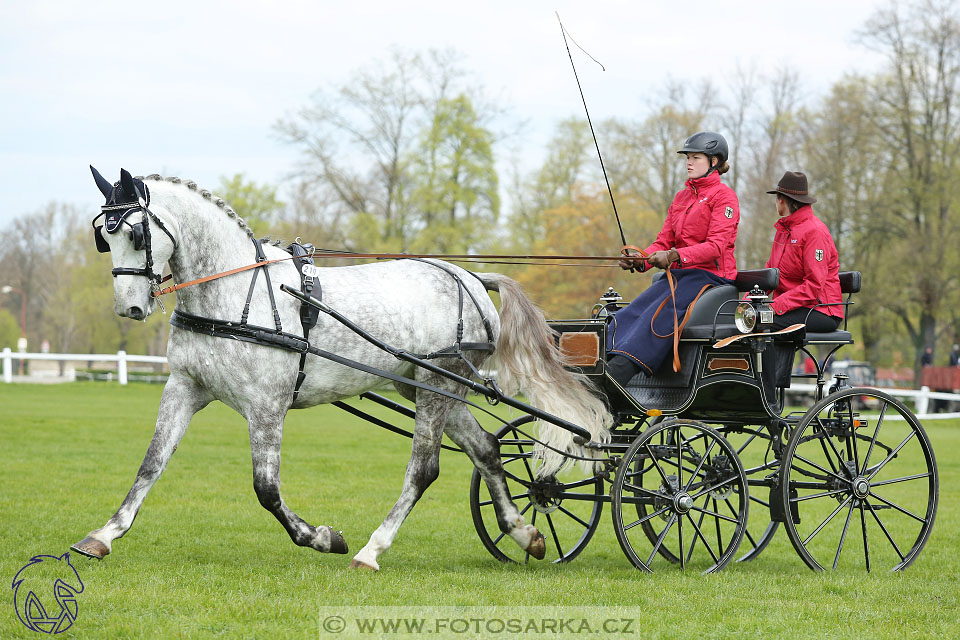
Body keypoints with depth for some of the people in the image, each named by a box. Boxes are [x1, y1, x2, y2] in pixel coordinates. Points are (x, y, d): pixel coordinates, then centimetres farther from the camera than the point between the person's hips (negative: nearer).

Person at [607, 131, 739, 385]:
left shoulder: (724, 196, -3)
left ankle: (618, 372, -47)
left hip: (710, 273, -8)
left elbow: (716, 246, -14)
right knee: (630, 313, -18)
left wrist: (675, 256, -27)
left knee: (661, 315, -32)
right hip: (679, 274, 8)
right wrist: (640, 260, -6)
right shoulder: (681, 197, 21)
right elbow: (664, 240, 16)